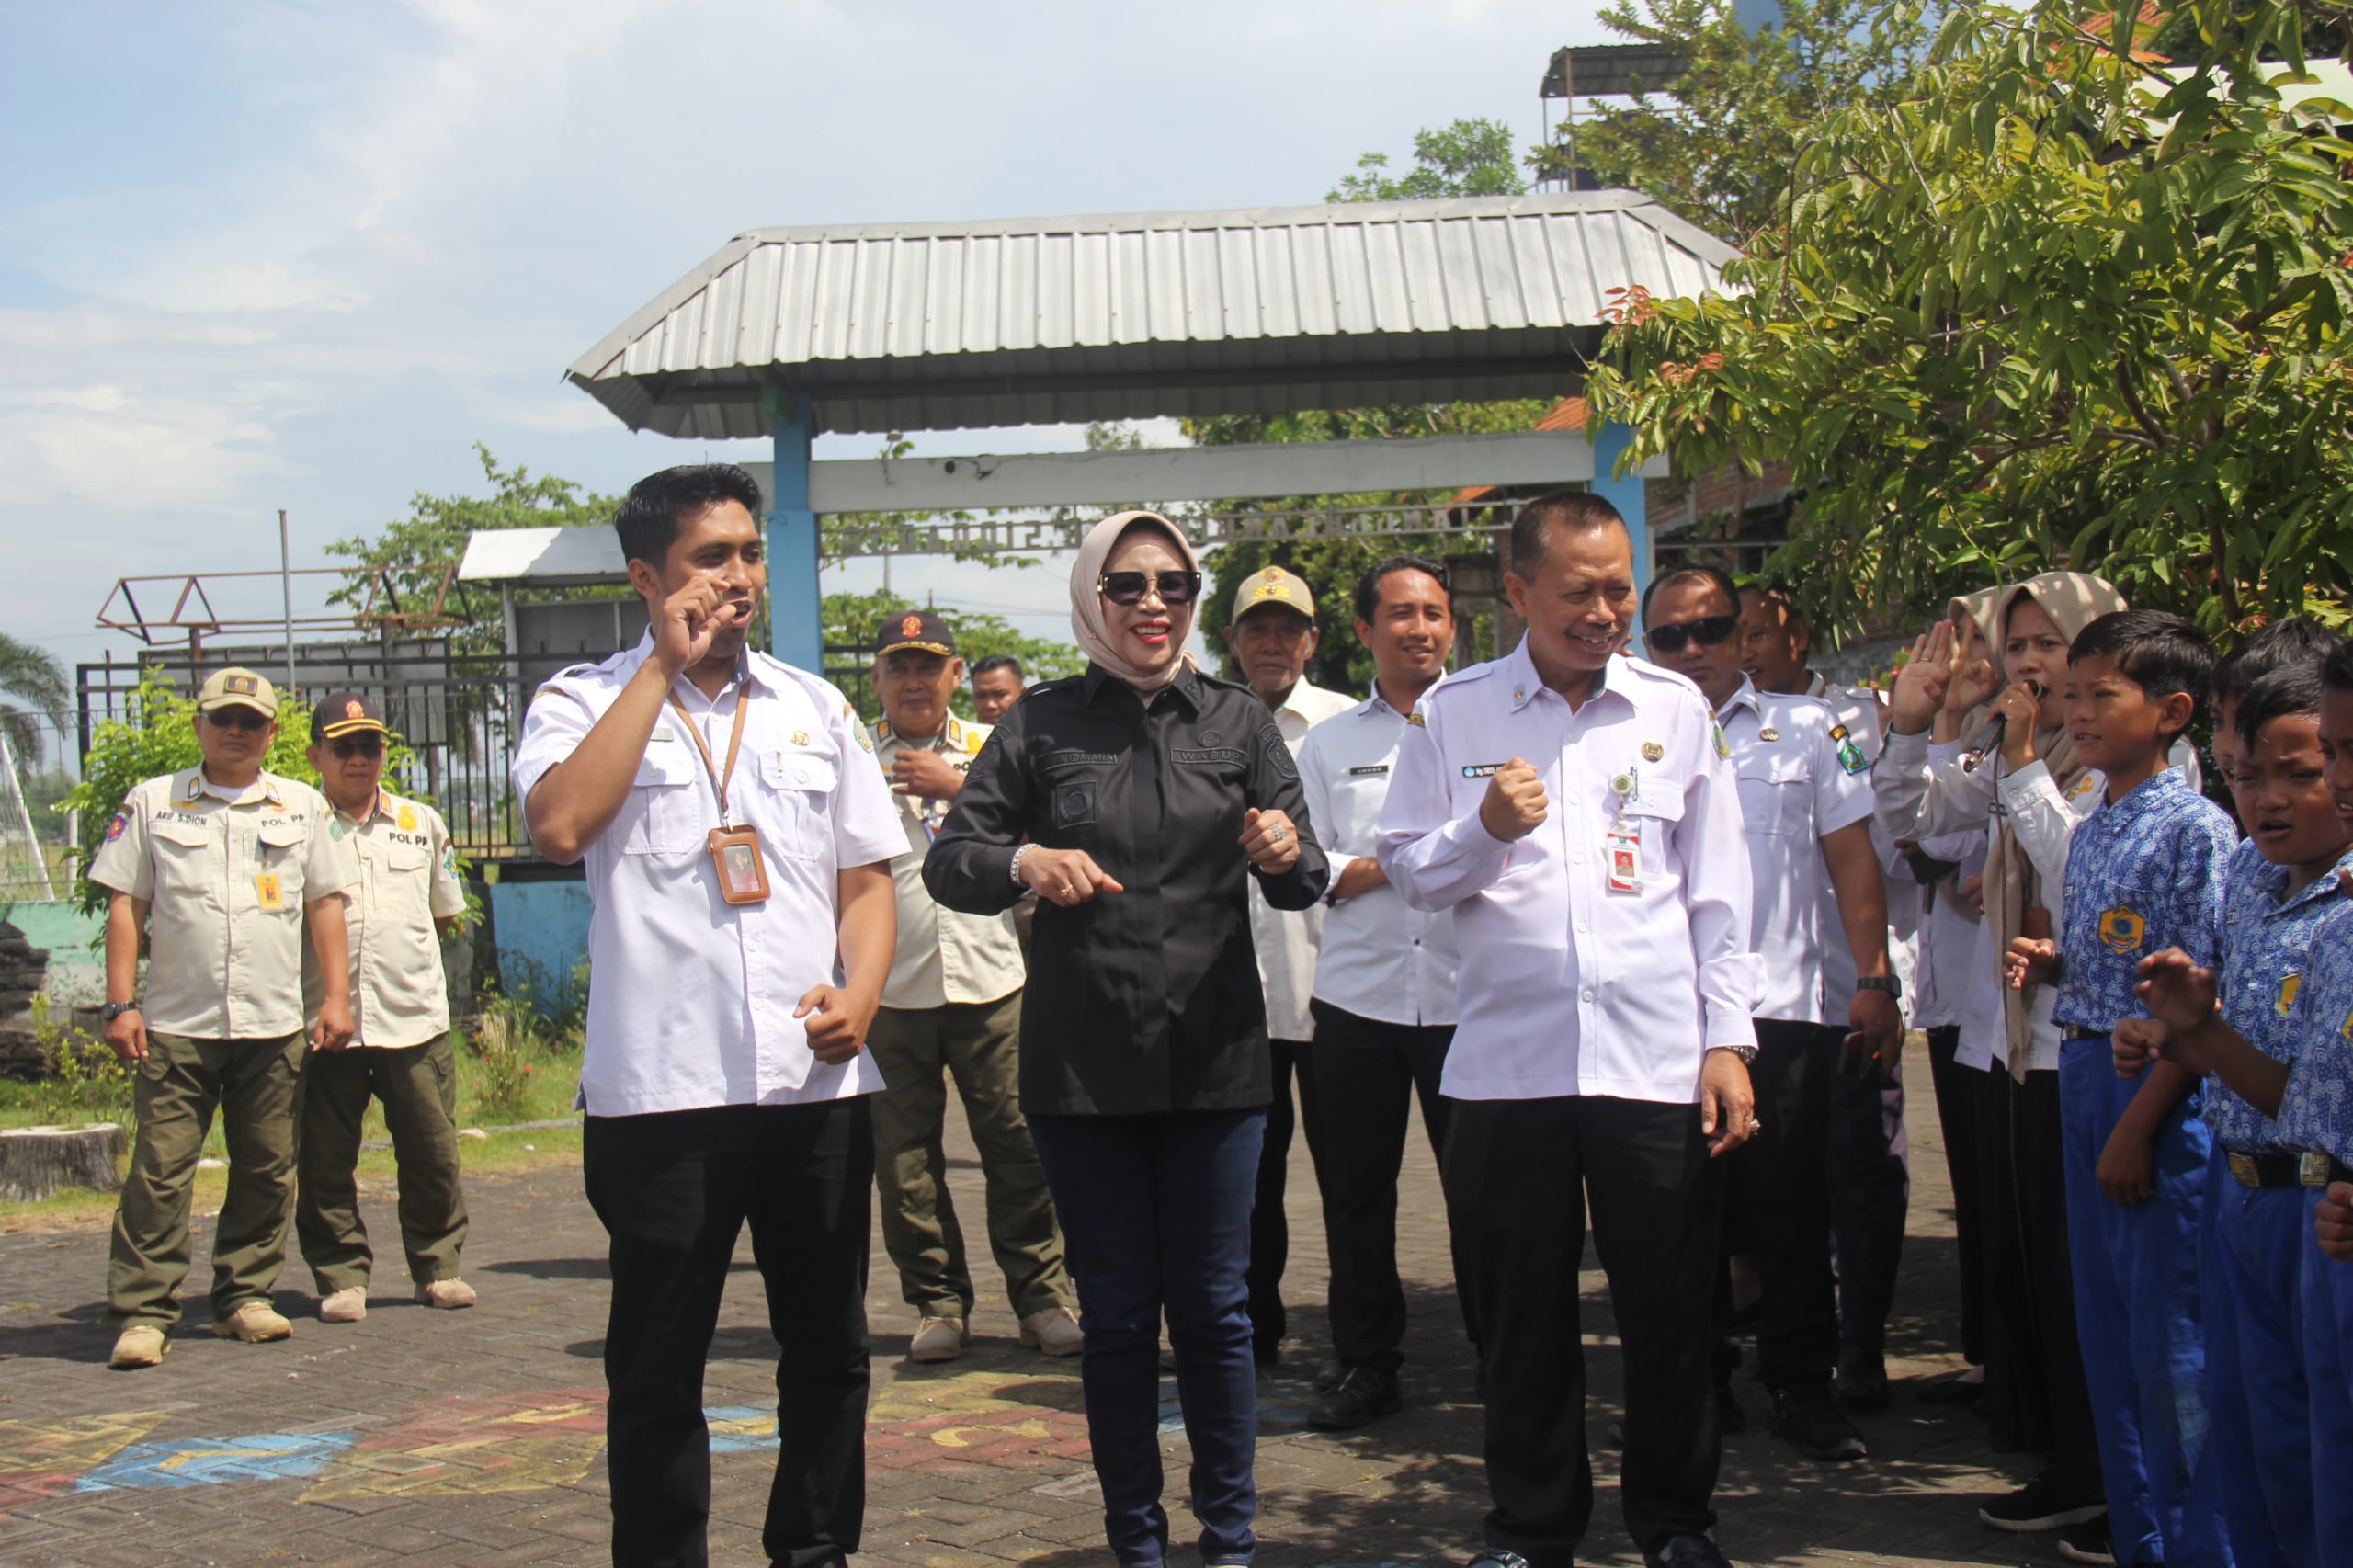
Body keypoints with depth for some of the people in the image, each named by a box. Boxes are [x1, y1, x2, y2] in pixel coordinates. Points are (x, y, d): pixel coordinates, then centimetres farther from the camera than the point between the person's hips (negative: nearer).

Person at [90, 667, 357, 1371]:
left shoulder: (303, 806, 13)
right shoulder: (152, 803, 8)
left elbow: (325, 902, 13)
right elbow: (125, 905, 5)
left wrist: (336, 996, 5)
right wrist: (120, 1004, -3)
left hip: (274, 1025, 2)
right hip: (175, 1027, -2)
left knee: (266, 1171, 6)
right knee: (159, 1172, -6)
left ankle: (244, 1296, 18)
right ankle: (142, 1313, -2)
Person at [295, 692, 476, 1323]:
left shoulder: (422, 824, 14)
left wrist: (404, 944, 13)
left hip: (415, 1016, 2)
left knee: (432, 1152, 5)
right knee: (326, 1159, 3)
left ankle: (437, 1266, 18)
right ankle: (341, 1276, 15)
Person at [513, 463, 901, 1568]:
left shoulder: (815, 709, 14)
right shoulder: (585, 703, 3)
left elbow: (866, 877, 15)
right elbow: (559, 827, -18)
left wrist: (861, 990, -4)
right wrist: (667, 665, -11)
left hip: (816, 1080, 4)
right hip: (662, 1089, -3)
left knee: (828, 1350, 13)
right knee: (658, 1368, 5)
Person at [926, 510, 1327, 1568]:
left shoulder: (1240, 722, 7)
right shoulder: (1042, 724, 2)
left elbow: (1304, 887, 5)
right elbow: (948, 862, -2)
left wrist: (1284, 855, -18)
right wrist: (1022, 860, -23)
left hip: (1214, 1060, 1)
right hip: (1081, 1066, -1)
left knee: (1212, 1308, 6)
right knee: (1115, 1314, 8)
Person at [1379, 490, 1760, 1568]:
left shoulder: (1676, 708, 6)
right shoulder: (1451, 713, 3)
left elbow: (1717, 890, 7)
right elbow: (1408, 869, 5)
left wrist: (1728, 1039, 2)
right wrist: (1484, 831, -15)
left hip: (1657, 1064, 0)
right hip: (1506, 1063, 0)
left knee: (1673, 1315, 8)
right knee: (1521, 1318, 9)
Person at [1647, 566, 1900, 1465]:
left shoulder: (1805, 728, 6)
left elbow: (1852, 858, 5)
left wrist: (1874, 981, -4)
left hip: (1783, 1010, -1)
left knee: (1791, 1216, 3)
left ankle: (1802, 1389, 15)